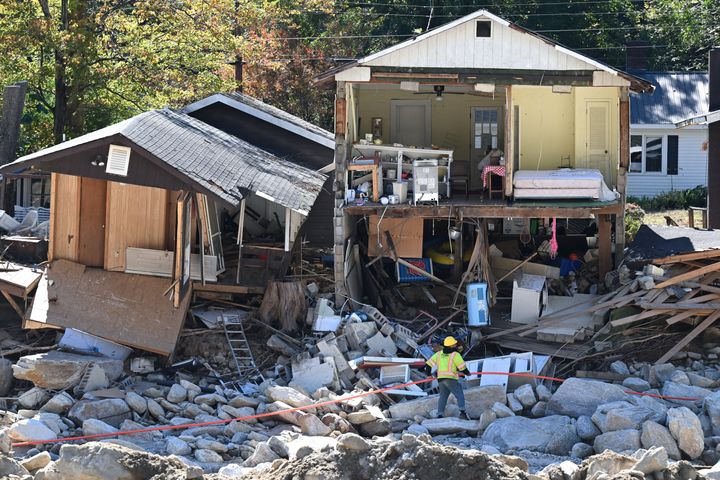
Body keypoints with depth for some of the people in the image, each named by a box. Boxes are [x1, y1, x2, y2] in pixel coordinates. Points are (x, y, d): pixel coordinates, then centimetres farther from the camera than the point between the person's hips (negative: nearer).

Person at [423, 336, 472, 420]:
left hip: (441, 379, 5)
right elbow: (462, 367, -6)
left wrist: (428, 374, 25)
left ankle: (440, 414, 3)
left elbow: (429, 363, 13)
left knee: (443, 396, 13)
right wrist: (467, 373, 14)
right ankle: (462, 411, -19)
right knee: (460, 395, -3)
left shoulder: (439, 354, 12)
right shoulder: (455, 355, -5)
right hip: (451, 379, -5)